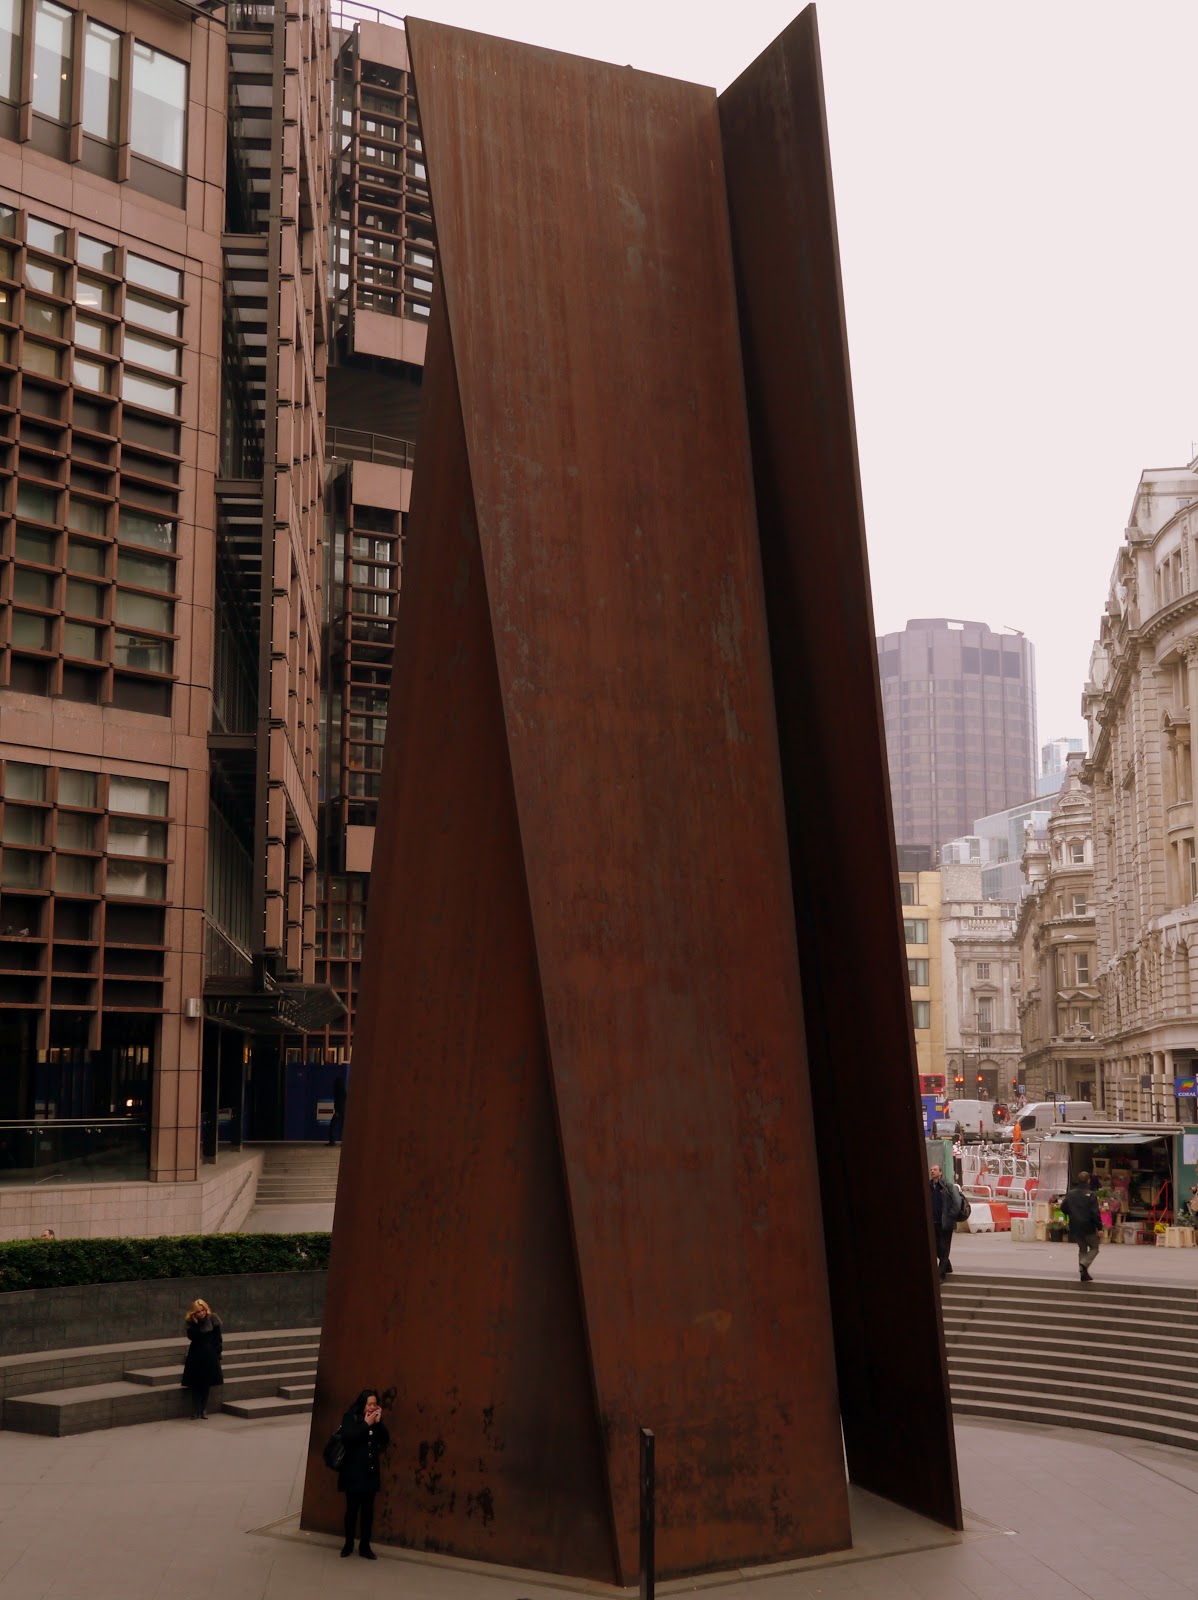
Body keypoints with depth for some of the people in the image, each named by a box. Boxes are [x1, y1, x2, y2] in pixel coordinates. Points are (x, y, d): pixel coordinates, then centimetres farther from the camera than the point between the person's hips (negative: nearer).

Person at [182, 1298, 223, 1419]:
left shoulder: (212, 1318, -7)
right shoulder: (191, 1322, -5)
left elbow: (218, 1336, -3)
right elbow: (191, 1336, -17)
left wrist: (217, 1352, -6)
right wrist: (195, 1323, -26)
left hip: (210, 1355, 0)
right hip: (196, 1355, 0)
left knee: (206, 1383, 4)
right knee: (196, 1384, -3)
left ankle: (204, 1410, 12)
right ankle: (195, 1412, -1)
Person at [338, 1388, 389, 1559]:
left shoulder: (377, 1419, 6)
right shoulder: (350, 1417, -6)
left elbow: (386, 1440, -1)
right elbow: (348, 1436, -21)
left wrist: (379, 1422, -12)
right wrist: (366, 1424, -18)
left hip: (371, 1472, 4)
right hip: (353, 1472, -4)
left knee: (368, 1510, 5)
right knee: (352, 1509, 4)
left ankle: (365, 1546, 12)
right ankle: (348, 1544, 19)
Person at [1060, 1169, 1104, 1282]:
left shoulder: (1070, 1194, 3)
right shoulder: (1091, 1195, -13)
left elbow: (1063, 1208, 9)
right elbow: (1095, 1213, -16)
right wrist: (1099, 1228, -12)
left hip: (1075, 1227, 5)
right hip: (1088, 1227, -5)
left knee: (1082, 1249, 18)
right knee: (1094, 1248, 10)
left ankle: (1084, 1273, 11)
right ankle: (1084, 1264, -16)